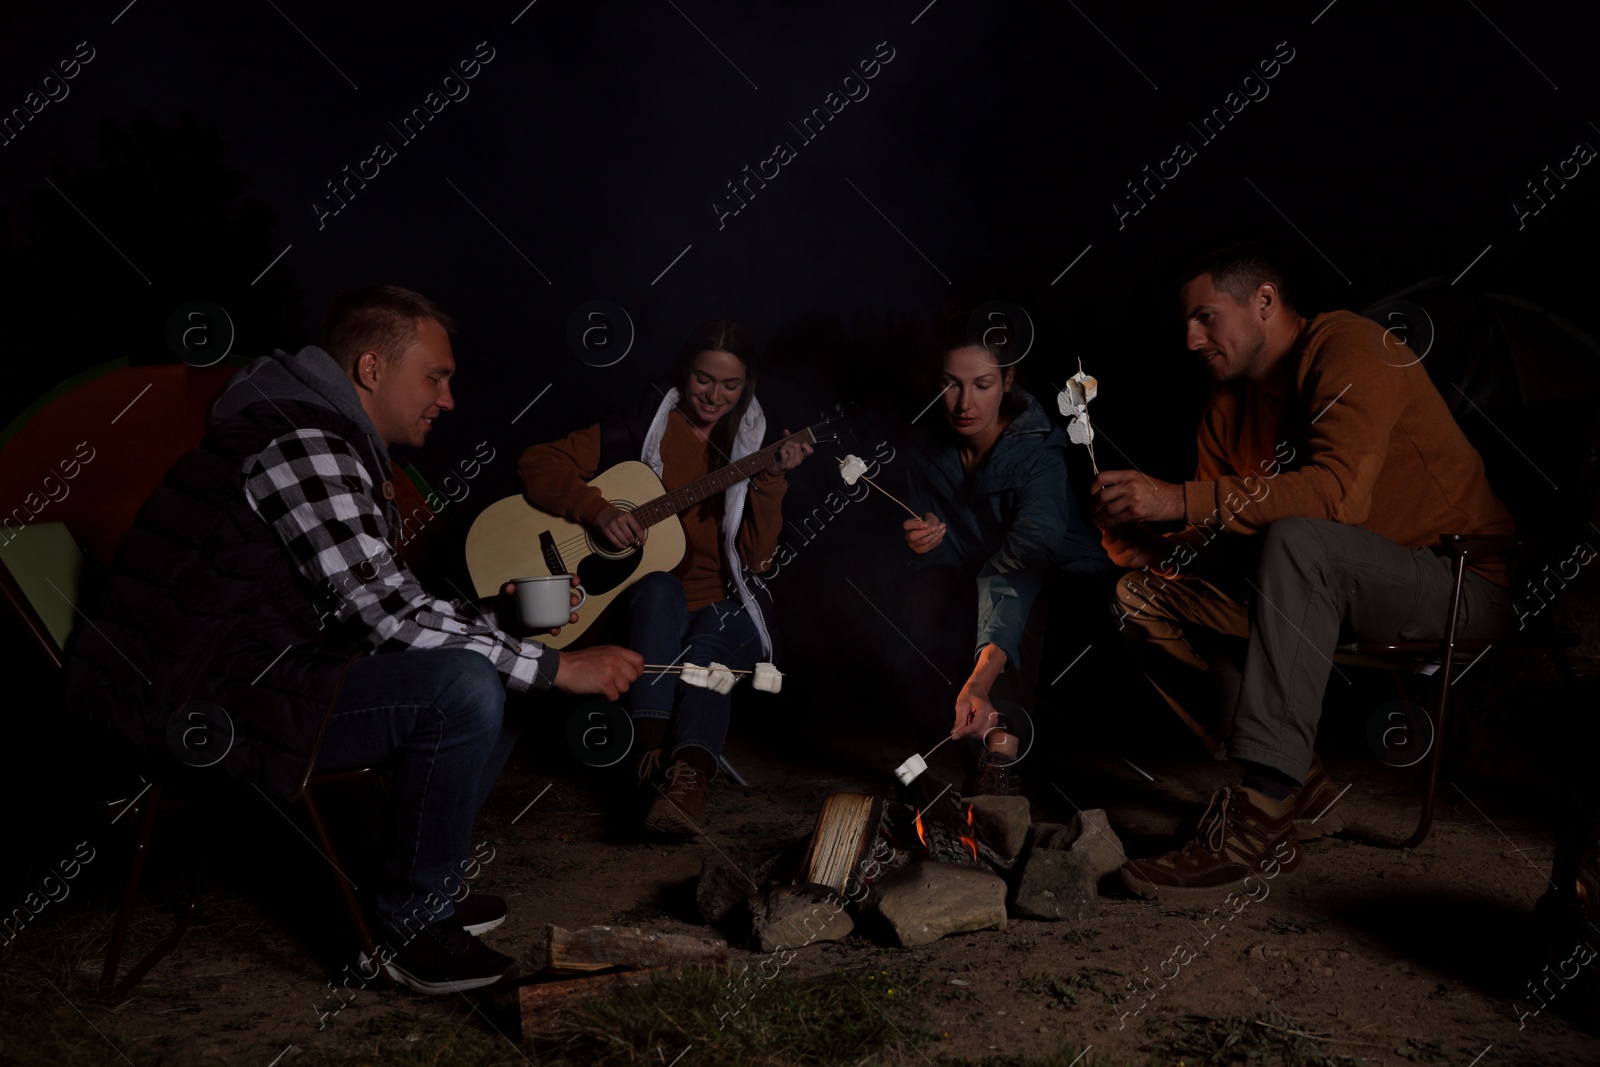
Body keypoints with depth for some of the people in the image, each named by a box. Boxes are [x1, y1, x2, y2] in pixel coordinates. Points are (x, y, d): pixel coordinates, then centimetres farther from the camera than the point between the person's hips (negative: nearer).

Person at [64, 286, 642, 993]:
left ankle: (428, 881, 17)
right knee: (463, 688, -27)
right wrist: (559, 667, -20)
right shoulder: (301, 447, -20)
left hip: (275, 666, 11)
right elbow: (394, 618, -24)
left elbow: (381, 606, 18)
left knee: (505, 682, 8)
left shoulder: (345, 448, 14)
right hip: (206, 703, -10)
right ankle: (408, 929, -10)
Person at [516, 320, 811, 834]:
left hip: (728, 607, 1)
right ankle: (651, 750, -49)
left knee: (706, 648, -33)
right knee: (660, 589, -36)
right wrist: (598, 510, -20)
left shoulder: (754, 444, 6)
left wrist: (772, 480, -16)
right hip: (650, 605, -1)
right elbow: (536, 464, -6)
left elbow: (758, 559, -4)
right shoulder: (642, 425, 1)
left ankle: (689, 775, -57)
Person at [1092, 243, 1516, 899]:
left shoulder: (1348, 346, -14)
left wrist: (1183, 500, -35)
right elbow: (1213, 536, 5)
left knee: (1298, 541, -38)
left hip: (1465, 582, -8)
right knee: (1144, 601, -4)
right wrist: (1152, 550, -17)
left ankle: (1261, 818, -38)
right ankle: (1296, 780, -8)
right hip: (1318, 586, 8)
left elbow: (1339, 493, -31)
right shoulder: (1230, 406, 9)